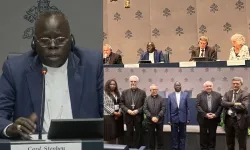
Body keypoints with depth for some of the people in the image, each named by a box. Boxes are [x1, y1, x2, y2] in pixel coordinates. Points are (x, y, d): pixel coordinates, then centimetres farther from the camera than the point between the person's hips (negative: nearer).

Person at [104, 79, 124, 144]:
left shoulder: (118, 93, 14)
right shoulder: (104, 93, -4)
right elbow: (105, 105, -11)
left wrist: (120, 112, -6)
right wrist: (114, 112, -12)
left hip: (118, 116, 5)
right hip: (109, 116, -5)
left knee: (116, 133, 8)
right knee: (109, 133, -3)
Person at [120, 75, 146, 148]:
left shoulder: (142, 92, 2)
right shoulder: (124, 92, 5)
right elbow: (121, 104, 3)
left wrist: (138, 110, -15)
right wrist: (127, 110, -12)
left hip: (138, 116, -1)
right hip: (128, 116, 1)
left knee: (138, 133, 6)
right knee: (129, 133, 7)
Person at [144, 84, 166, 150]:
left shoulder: (161, 99, 3)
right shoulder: (147, 99, 6)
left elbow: (163, 109, -4)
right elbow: (145, 109, -1)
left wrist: (157, 117, -14)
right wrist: (151, 117, -12)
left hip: (159, 121, 0)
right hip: (150, 121, 1)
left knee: (160, 136, 6)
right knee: (151, 136, 7)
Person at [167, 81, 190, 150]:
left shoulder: (185, 95, 3)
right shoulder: (170, 95, 3)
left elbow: (187, 107, 2)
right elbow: (168, 108, 2)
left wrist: (188, 118, -2)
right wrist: (169, 119, -2)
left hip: (183, 118, 0)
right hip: (174, 119, 0)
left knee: (182, 135, 7)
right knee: (174, 136, 7)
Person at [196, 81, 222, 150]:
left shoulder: (218, 95, 6)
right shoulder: (200, 95, 2)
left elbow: (220, 106, 0)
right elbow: (198, 106, -6)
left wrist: (215, 114, -13)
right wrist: (205, 114, -16)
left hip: (214, 119, 1)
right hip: (203, 119, -1)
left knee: (212, 136, 9)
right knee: (203, 136, 6)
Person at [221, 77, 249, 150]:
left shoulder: (245, 94, -7)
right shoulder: (227, 93, 7)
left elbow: (243, 107, -21)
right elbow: (223, 103, -9)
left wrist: (229, 105, -12)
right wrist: (234, 104, -21)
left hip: (240, 121, -4)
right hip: (228, 120, 5)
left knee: (242, 142, 5)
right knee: (229, 141, 18)